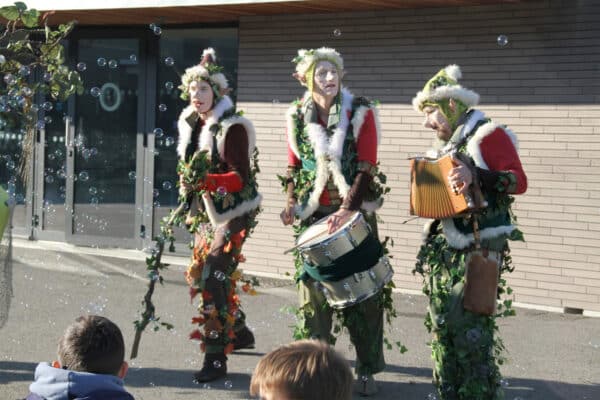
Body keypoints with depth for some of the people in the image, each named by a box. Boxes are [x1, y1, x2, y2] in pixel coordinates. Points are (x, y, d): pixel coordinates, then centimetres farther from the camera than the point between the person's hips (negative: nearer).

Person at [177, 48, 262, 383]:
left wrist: (208, 181, -31)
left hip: (232, 211, -9)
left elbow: (242, 177, -19)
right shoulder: (192, 126, 9)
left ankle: (216, 358, -13)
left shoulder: (232, 127, -15)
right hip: (206, 211, 9)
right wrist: (188, 184, 5)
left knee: (213, 279, -16)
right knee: (200, 276, 16)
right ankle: (240, 333, 37)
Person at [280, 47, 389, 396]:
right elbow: (294, 166, 11)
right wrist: (292, 205, -4)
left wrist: (347, 209, -21)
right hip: (313, 214, 2)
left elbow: (366, 168, -11)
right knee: (313, 289, 2)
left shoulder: (361, 112, -6)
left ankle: (367, 370, 10)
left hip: (356, 211, -2)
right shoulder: (298, 116, 3)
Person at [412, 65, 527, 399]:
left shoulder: (488, 135, -8)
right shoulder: (444, 146, 17)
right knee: (442, 328, 9)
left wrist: (475, 176, -31)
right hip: (443, 251, 8)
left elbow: (519, 181, -18)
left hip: (477, 252, -8)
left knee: (471, 332, -10)